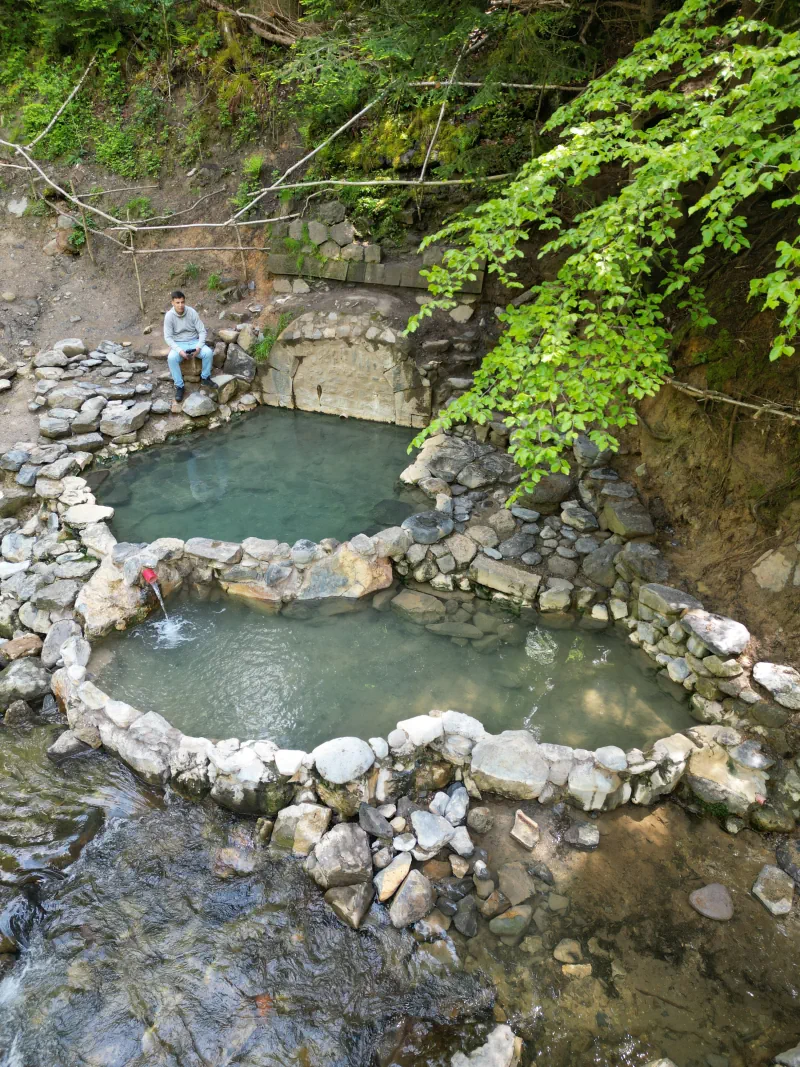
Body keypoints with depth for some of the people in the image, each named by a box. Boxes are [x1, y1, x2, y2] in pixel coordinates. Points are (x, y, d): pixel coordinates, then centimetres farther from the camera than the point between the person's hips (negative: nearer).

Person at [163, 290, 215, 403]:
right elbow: (168, 337, -13)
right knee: (171, 358, -33)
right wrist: (179, 350, -28)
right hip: (178, 344, -1)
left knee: (208, 352, -27)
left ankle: (205, 378, -4)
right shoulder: (169, 316, -12)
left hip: (194, 342, 1)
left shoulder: (192, 312, -10)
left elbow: (202, 331, -7)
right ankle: (179, 386, -18)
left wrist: (199, 347, -24)